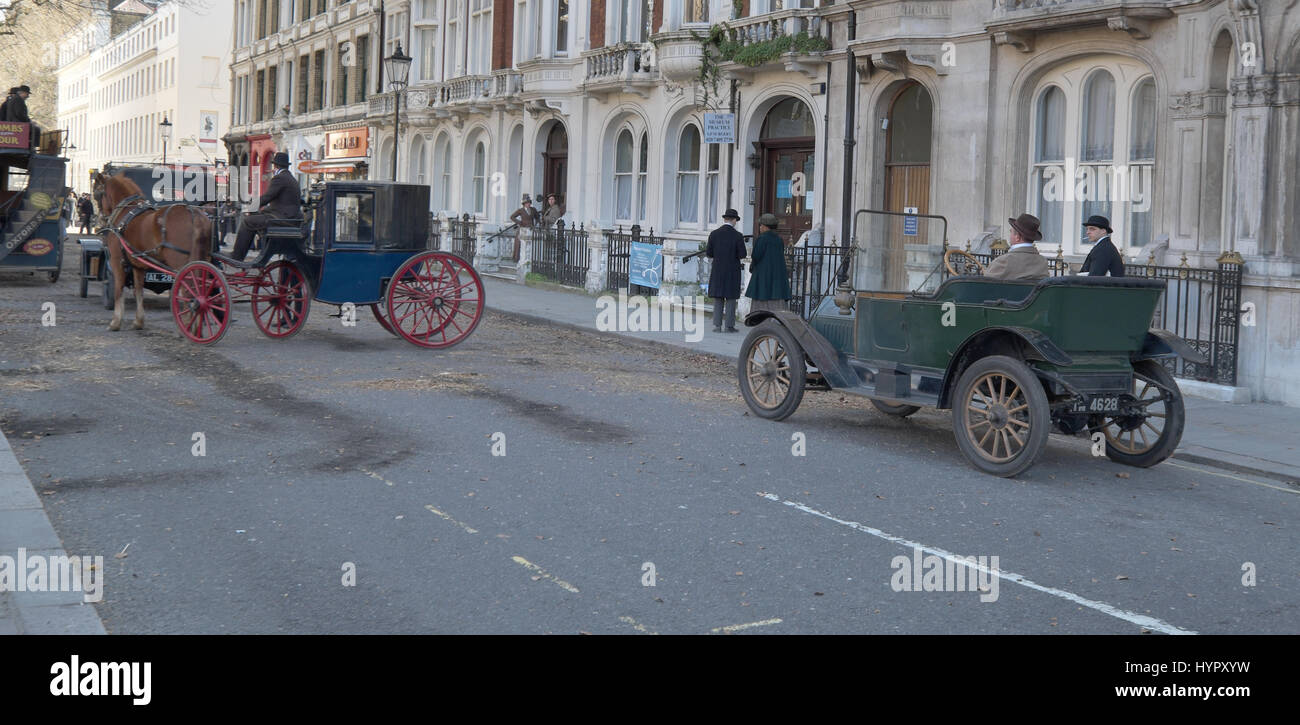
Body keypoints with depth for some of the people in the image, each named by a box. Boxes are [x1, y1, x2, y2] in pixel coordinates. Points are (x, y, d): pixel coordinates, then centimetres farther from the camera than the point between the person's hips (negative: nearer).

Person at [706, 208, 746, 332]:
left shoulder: (714, 234, -2)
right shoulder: (738, 236, -9)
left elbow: (709, 254, 0)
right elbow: (742, 255, -9)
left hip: (717, 271, 2)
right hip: (733, 271, -2)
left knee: (718, 298, 7)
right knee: (731, 298, 5)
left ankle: (717, 326, 2)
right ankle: (730, 326, 5)